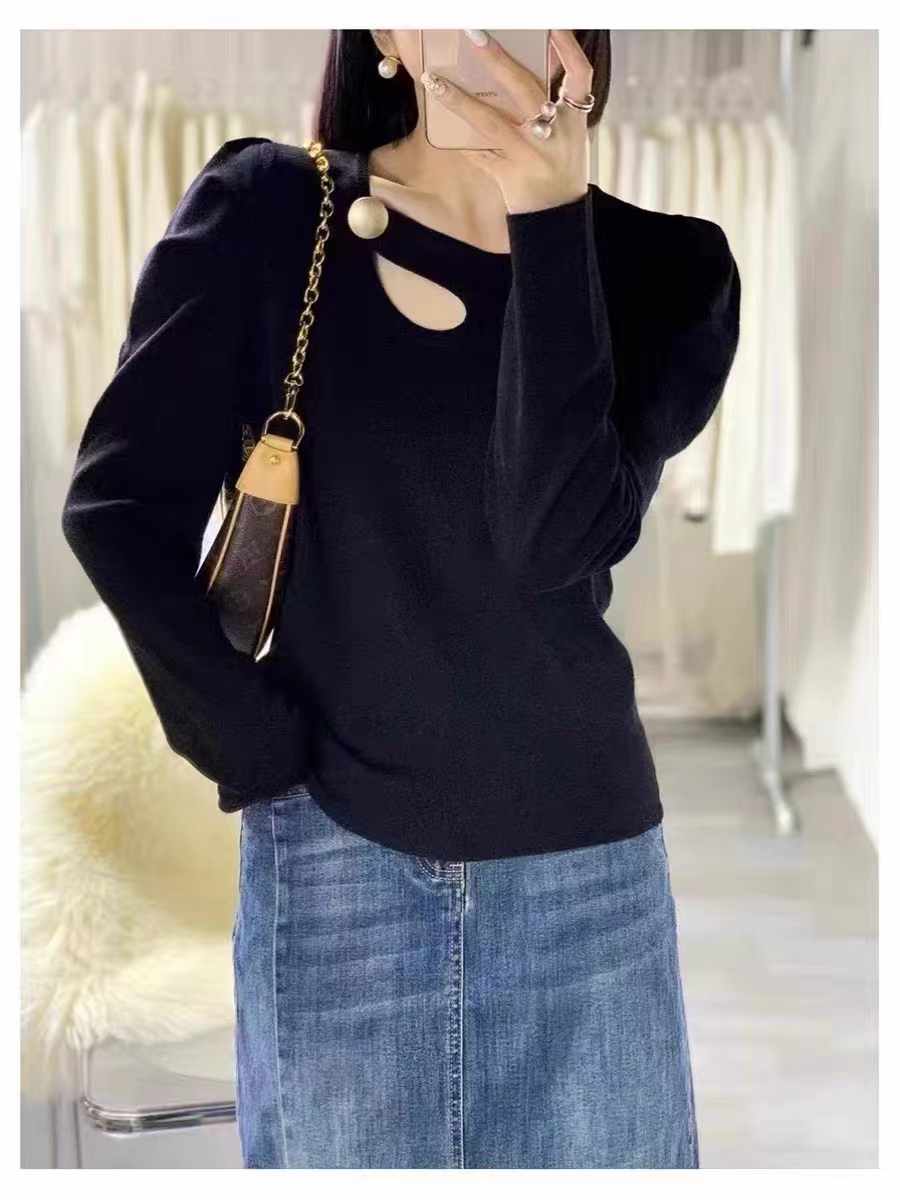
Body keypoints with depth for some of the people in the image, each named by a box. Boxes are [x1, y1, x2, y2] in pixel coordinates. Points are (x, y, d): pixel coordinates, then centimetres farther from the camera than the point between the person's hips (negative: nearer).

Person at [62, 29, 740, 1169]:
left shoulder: (657, 267, -1)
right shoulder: (264, 213, -3)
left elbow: (554, 541, -16)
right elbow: (119, 506, -4)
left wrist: (546, 220, -17)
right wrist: (266, 762, -8)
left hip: (583, 865, 1)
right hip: (333, 857, -1)